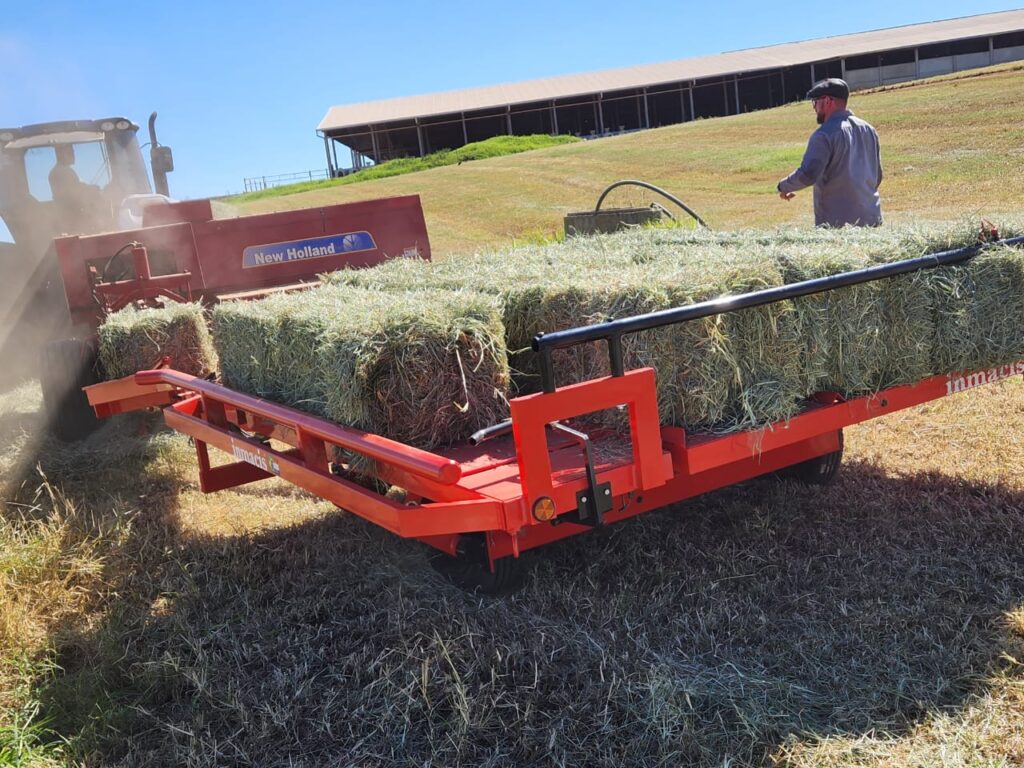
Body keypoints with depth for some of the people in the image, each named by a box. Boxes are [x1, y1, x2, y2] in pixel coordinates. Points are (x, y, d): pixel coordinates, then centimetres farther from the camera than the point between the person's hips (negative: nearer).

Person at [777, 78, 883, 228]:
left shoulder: (825, 134, -12)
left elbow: (807, 175, -21)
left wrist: (783, 186, -3)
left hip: (837, 223, -7)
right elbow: (877, 176, 18)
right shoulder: (868, 129, 12)